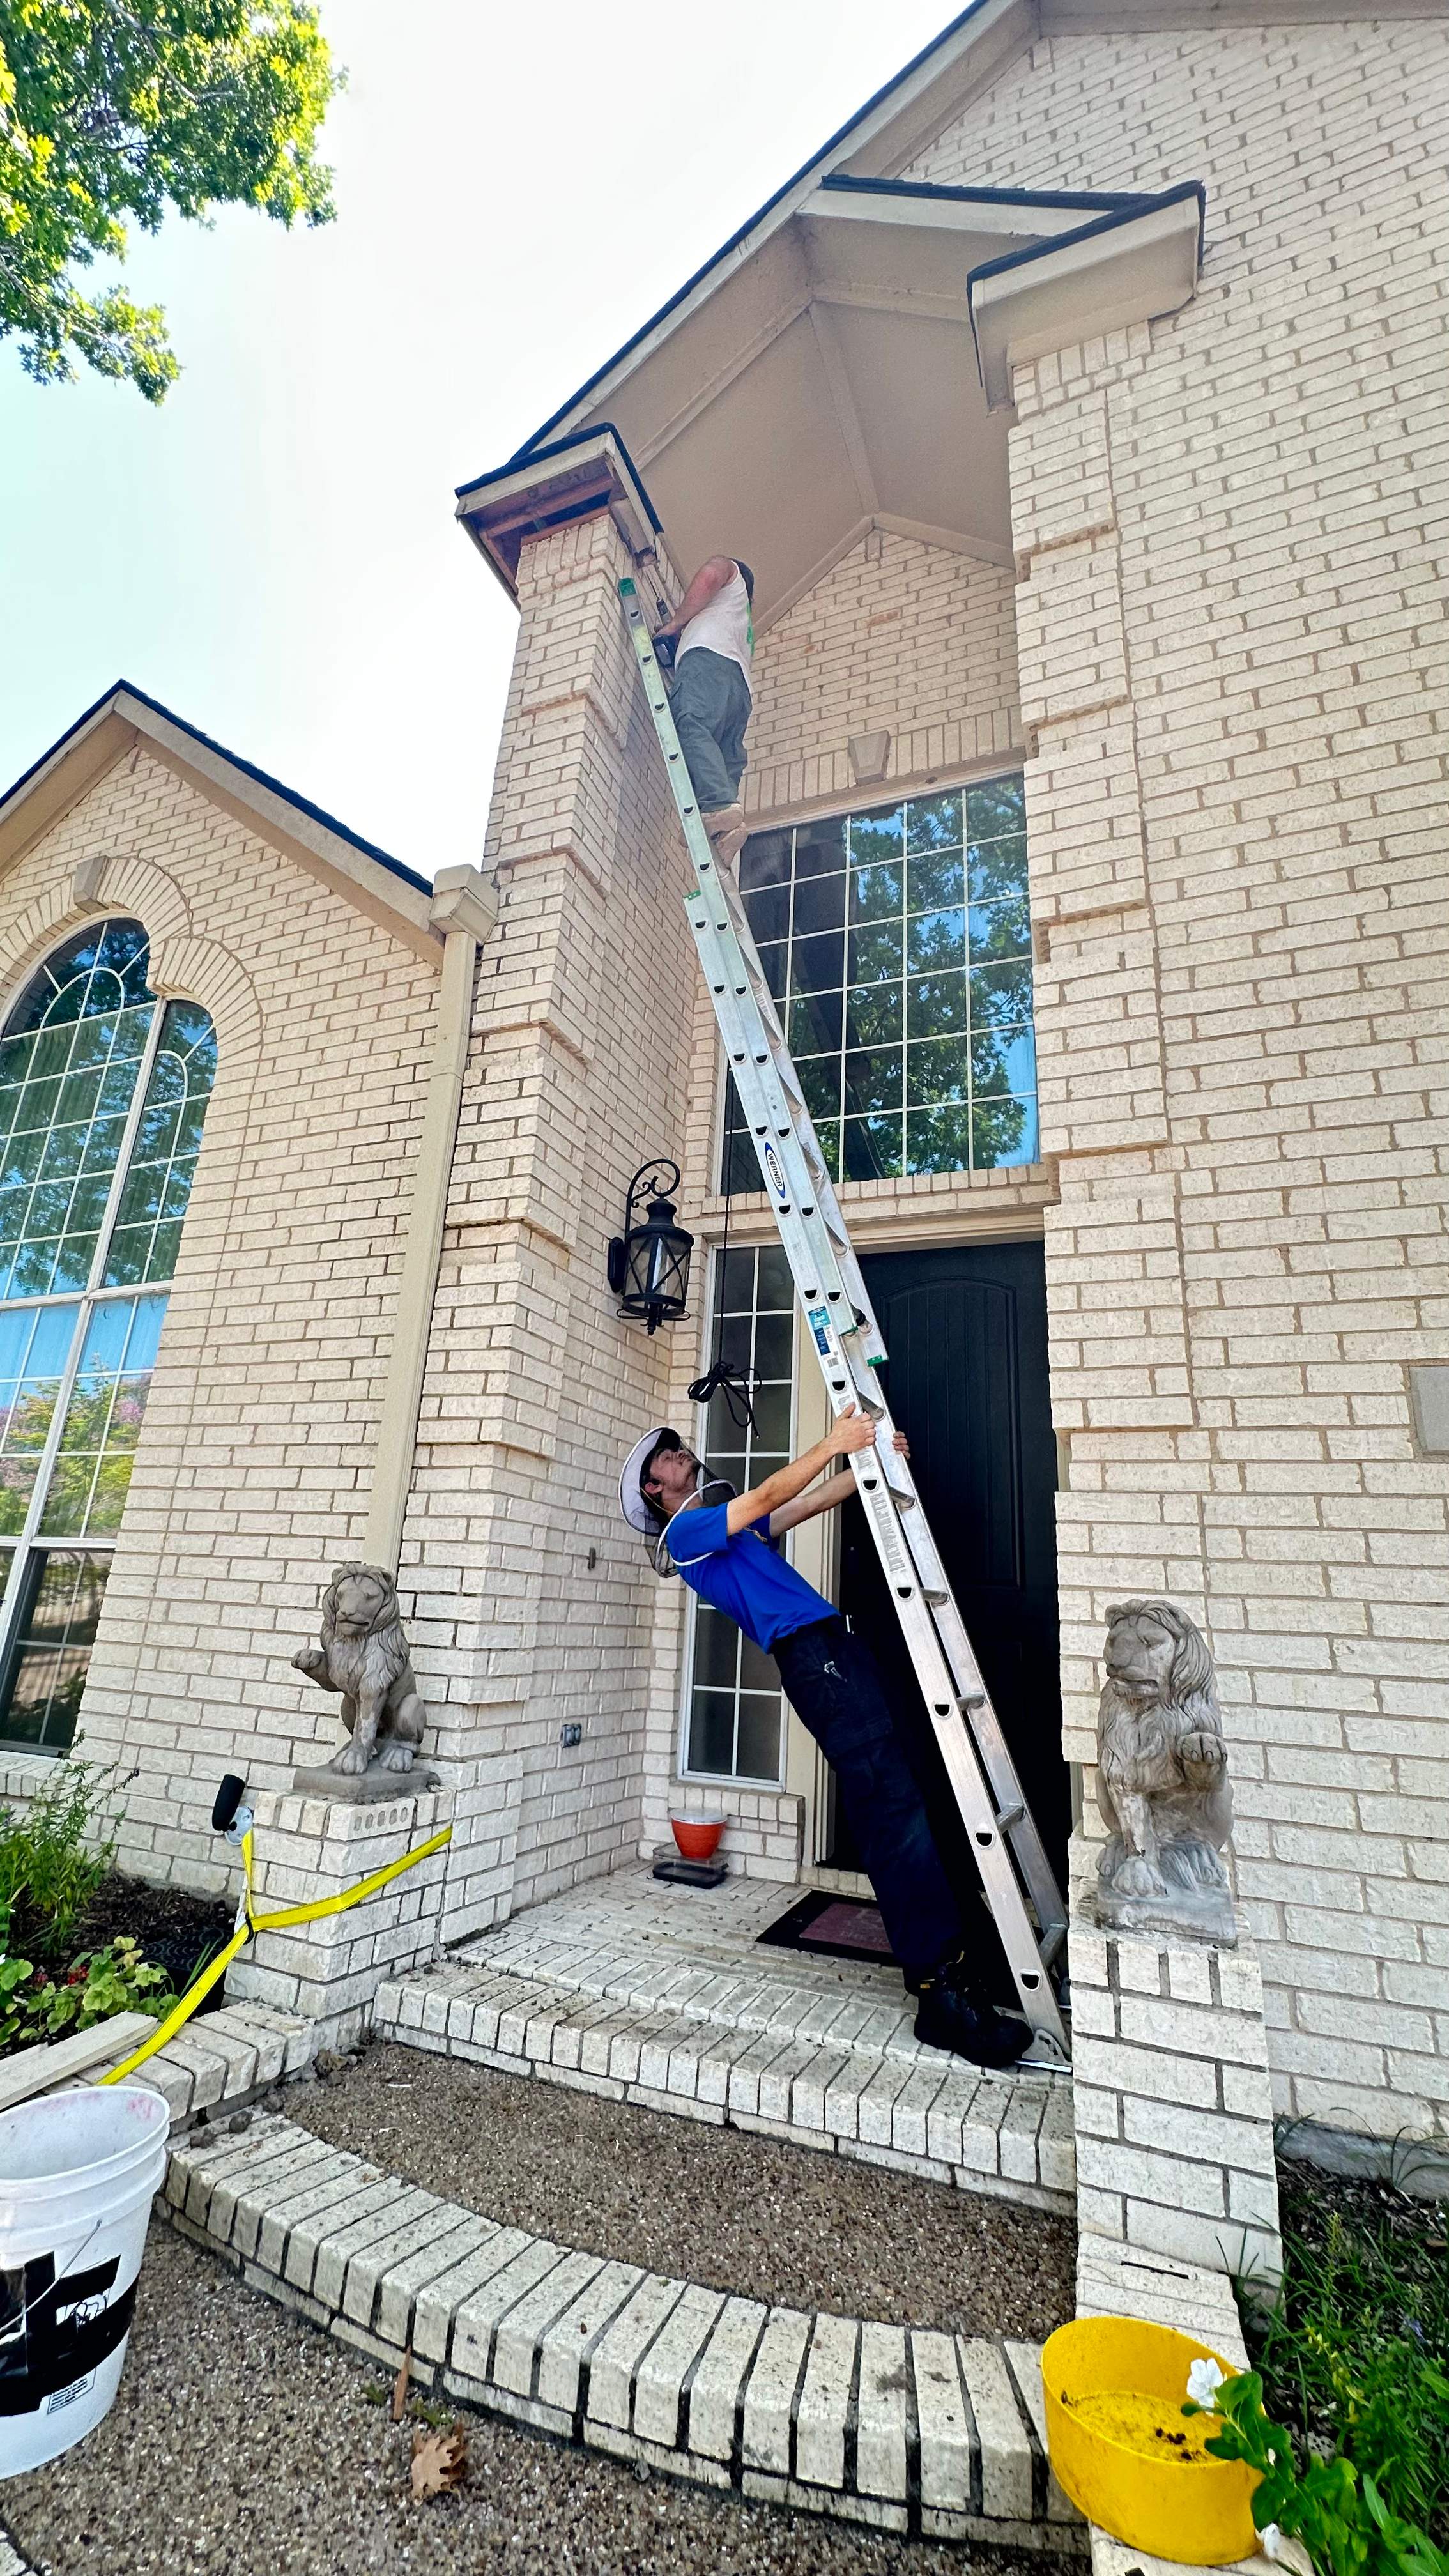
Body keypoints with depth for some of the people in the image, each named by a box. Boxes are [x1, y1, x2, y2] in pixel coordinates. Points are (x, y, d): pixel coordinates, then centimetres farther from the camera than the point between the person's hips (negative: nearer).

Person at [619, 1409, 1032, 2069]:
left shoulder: (726, 1525, 30)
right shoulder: (684, 1533, 3)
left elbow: (810, 1503, 25)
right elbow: (766, 1498, -9)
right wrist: (830, 1444, -13)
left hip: (834, 1644, 9)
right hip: (810, 1652, -9)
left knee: (890, 1808, 2)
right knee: (893, 1804, -15)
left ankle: (941, 1961, 4)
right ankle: (941, 1993, -13)